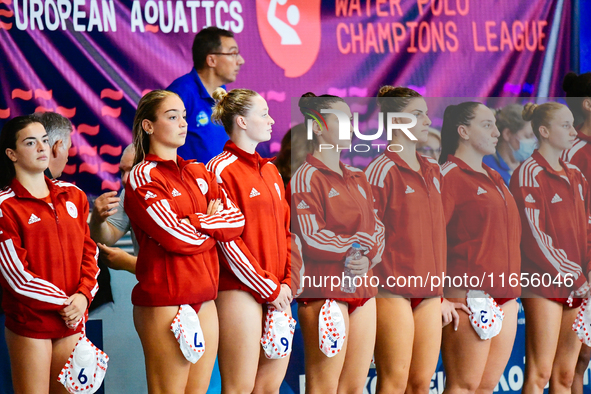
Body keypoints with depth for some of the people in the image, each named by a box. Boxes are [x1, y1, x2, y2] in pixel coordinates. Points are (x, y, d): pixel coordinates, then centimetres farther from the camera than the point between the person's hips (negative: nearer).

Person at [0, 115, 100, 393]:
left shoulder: (73, 196, 10)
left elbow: (90, 251, 10)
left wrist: (83, 295, -6)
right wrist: (63, 302, -10)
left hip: (72, 319, 5)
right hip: (30, 322, -5)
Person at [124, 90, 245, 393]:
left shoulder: (199, 172, 15)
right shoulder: (143, 177, -6)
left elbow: (236, 219, 5)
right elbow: (177, 237, -16)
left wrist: (197, 221, -9)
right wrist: (212, 226, 1)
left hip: (204, 298, 7)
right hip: (165, 300, -7)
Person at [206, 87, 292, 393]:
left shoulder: (271, 170, 17)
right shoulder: (221, 169, -8)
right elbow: (227, 240, -12)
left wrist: (287, 283, 3)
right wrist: (269, 288, -11)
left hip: (277, 294, 7)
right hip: (240, 291, -7)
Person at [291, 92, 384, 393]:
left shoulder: (357, 177, 17)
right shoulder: (306, 177, -5)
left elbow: (377, 230, 11)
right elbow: (311, 240, -14)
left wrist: (368, 256, -11)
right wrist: (362, 242, -7)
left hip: (363, 287, 7)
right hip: (324, 289, -7)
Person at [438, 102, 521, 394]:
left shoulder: (493, 178, 19)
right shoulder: (449, 176, -8)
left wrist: (513, 288, 18)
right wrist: (441, 298, -17)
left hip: (505, 298, 8)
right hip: (469, 298, -8)